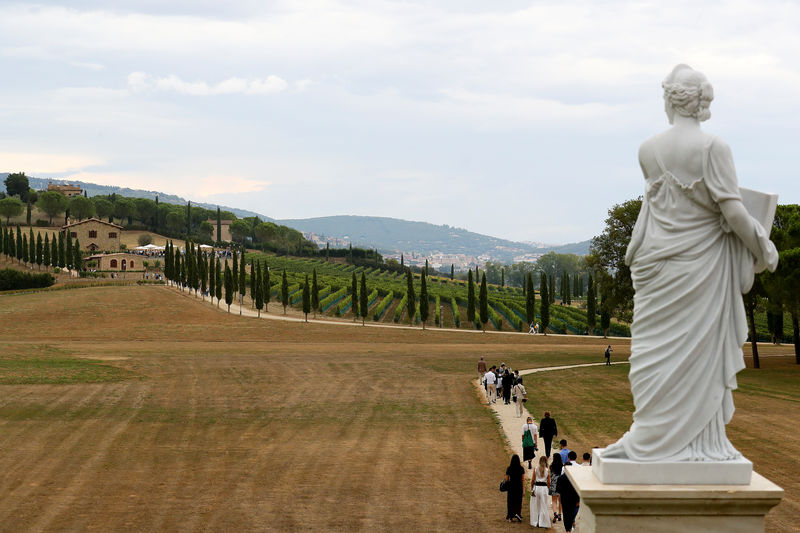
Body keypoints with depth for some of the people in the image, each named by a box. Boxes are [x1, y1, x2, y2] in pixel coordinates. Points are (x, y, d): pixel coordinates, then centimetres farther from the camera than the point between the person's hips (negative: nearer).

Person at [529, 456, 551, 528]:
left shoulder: (536, 469, -2)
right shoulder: (547, 470, -2)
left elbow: (532, 480, -1)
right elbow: (548, 482, 1)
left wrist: (531, 489, 7)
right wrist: (548, 487, 18)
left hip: (536, 487, 0)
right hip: (544, 487, 0)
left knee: (535, 506, 11)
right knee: (543, 506, 6)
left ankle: (535, 522, 14)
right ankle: (542, 523, 5)